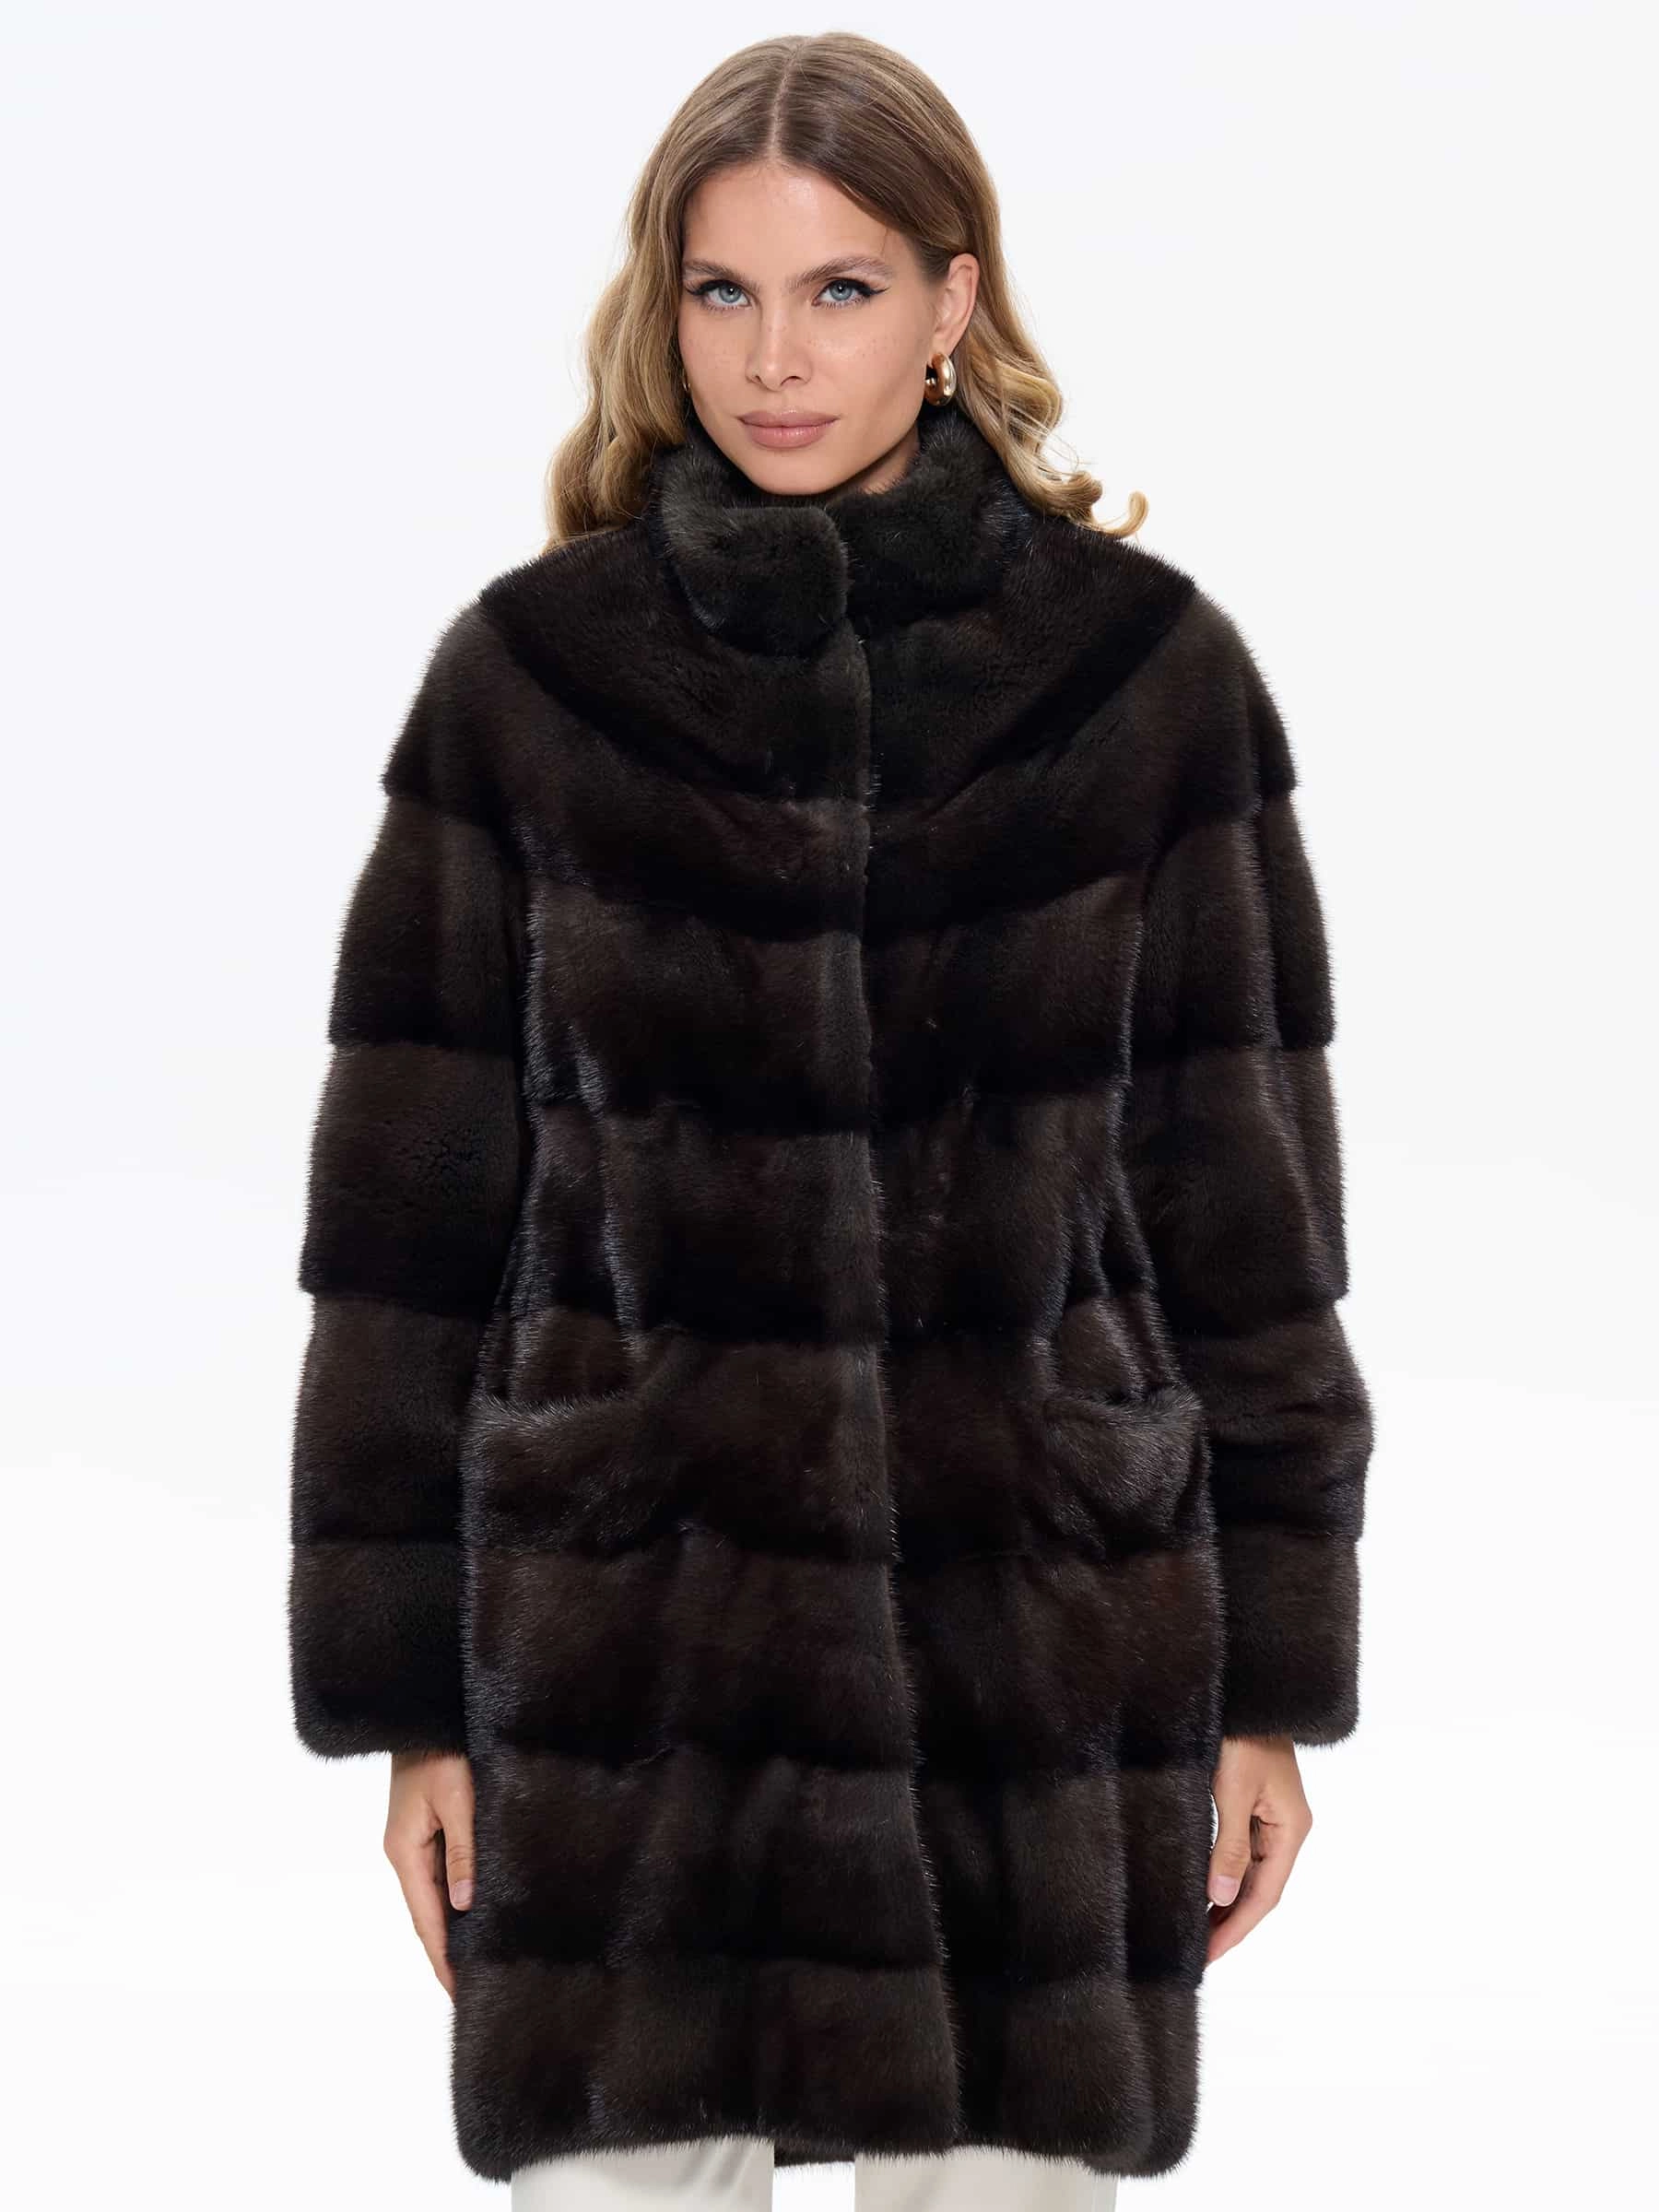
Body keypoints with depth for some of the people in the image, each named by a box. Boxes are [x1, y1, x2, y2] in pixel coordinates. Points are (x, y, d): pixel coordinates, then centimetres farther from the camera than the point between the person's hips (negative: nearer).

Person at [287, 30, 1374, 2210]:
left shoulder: (1148, 673, 0)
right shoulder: (530, 677, 1)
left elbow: (1244, 1196, 3)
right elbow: (412, 1206, 3)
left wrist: (1270, 1683, 3)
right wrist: (407, 1694, 2)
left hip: (1046, 1642, 0)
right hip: (632, 1637, 0)